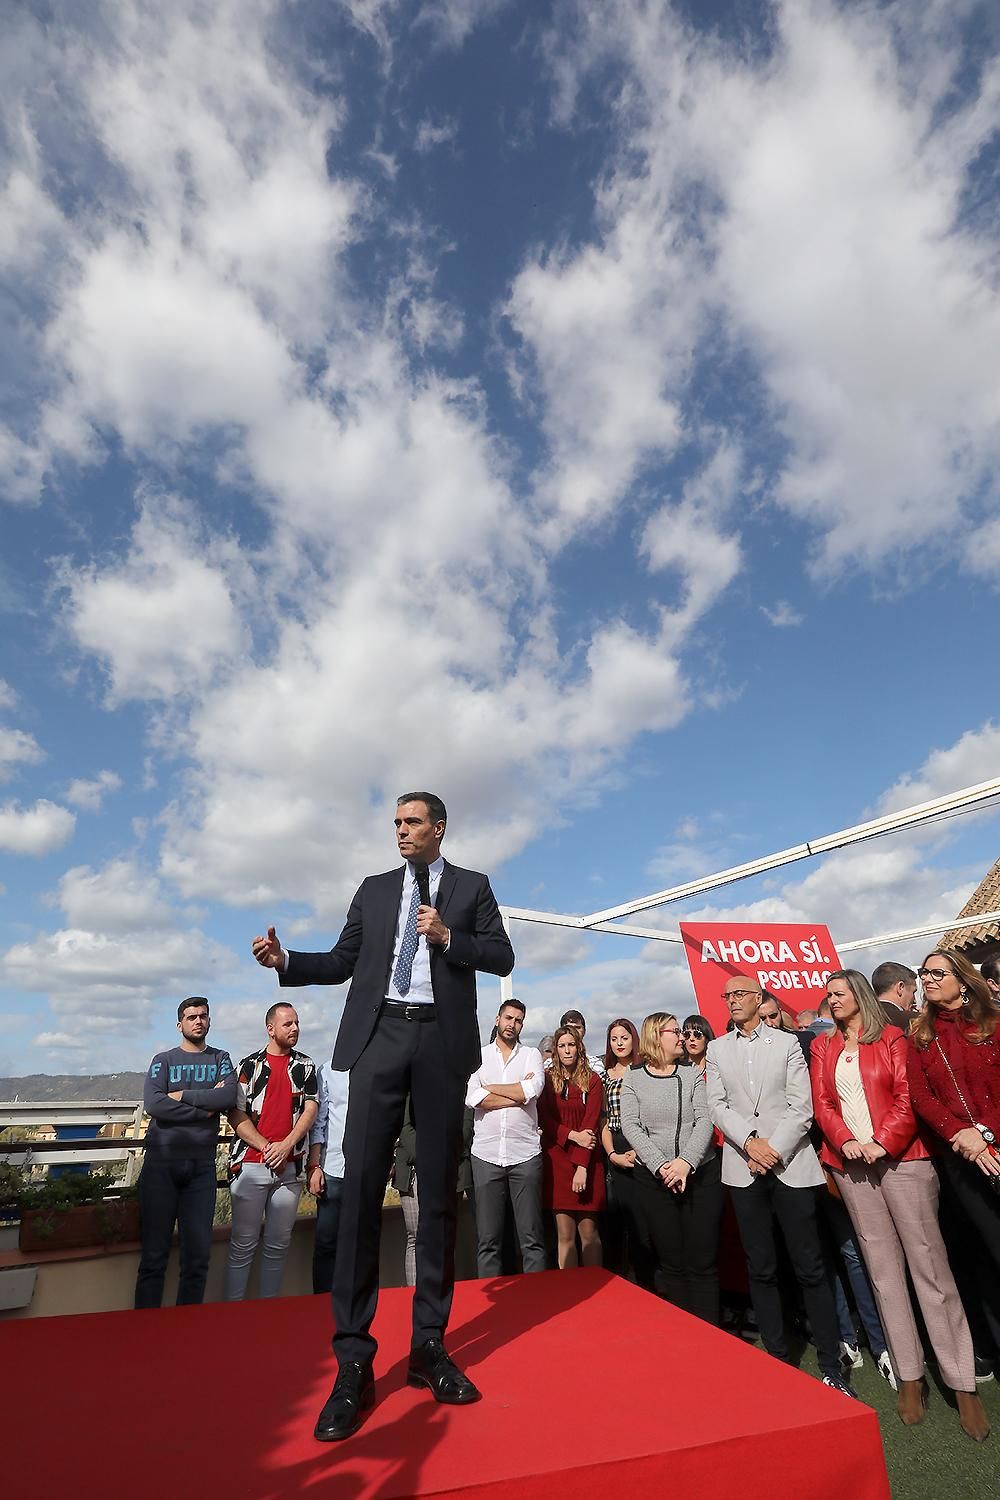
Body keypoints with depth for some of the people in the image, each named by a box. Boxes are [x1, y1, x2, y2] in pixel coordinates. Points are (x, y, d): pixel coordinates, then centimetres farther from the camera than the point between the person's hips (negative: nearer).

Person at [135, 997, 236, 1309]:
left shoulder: (221, 1059, 10)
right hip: (161, 1163, -1)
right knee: (154, 1253, 2)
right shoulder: (163, 1060, 6)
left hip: (202, 1164, 1)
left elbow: (229, 1097, -8)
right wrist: (205, 1107, -12)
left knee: (198, 1254, 4)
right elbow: (153, 1105, -11)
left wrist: (182, 1096, -10)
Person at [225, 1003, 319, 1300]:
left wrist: (286, 1145, -11)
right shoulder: (250, 1065, 2)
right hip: (250, 1163, -2)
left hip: (291, 1166, 2)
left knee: (278, 1244, 10)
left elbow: (310, 1110, 2)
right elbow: (236, 1114, -2)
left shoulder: (305, 1066, 8)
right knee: (243, 1243, 4)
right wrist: (266, 1146, -10)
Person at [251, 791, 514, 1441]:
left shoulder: (472, 886, 9)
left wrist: (447, 937, -11)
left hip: (443, 1041, -1)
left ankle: (429, 1345, 21)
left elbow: (503, 956, 3)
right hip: (380, 1036, 1)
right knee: (361, 1187, -3)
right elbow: (343, 961, 13)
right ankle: (354, 1361, 8)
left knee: (440, 1191, 7)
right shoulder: (374, 889, 15)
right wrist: (286, 960, -3)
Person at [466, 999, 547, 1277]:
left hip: (525, 1155, 0)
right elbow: (471, 1098, -10)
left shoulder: (531, 1054, 7)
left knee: (532, 1238, 5)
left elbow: (533, 1090, -12)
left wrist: (488, 1087, -5)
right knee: (487, 1240, 8)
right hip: (486, 1155, 0)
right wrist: (519, 1093, -9)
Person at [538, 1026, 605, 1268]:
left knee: (588, 1232, 2)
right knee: (565, 1234, 3)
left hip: (586, 1161, -1)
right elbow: (544, 1119, 2)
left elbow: (591, 1124, -6)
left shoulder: (592, 1080, 0)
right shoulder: (547, 1078, 5)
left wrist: (582, 1166, -14)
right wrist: (573, 1135, -11)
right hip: (556, 1159, 1)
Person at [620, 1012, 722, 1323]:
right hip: (654, 1179, -1)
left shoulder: (693, 1075, 5)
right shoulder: (633, 1079, 1)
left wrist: (686, 1162, -18)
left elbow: (704, 1121, -5)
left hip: (701, 1175, 1)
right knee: (671, 1263, 8)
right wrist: (661, 1166, -17)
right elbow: (631, 1126, -7)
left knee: (703, 1262, 1)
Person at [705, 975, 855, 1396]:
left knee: (810, 1269, 2)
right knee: (761, 1270, 9)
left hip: (791, 1166, -2)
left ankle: (831, 1367, 15)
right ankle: (777, 1358, 22)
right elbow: (718, 1105, 2)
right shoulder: (717, 1049, 8)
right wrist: (750, 1142, -12)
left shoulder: (787, 1043, 2)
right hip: (744, 1169, 2)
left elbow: (801, 1107, -4)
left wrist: (774, 1151, -11)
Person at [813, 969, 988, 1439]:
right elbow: (821, 1102, 5)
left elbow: (907, 1097, -6)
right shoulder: (823, 1048, 10)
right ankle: (909, 1376, 19)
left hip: (900, 1158, -3)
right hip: (851, 1166, 3)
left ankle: (962, 1382, 12)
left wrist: (884, 1143, -15)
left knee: (930, 1266, 0)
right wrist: (845, 1140, -10)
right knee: (883, 1268, 8)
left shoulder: (891, 1038, 1)